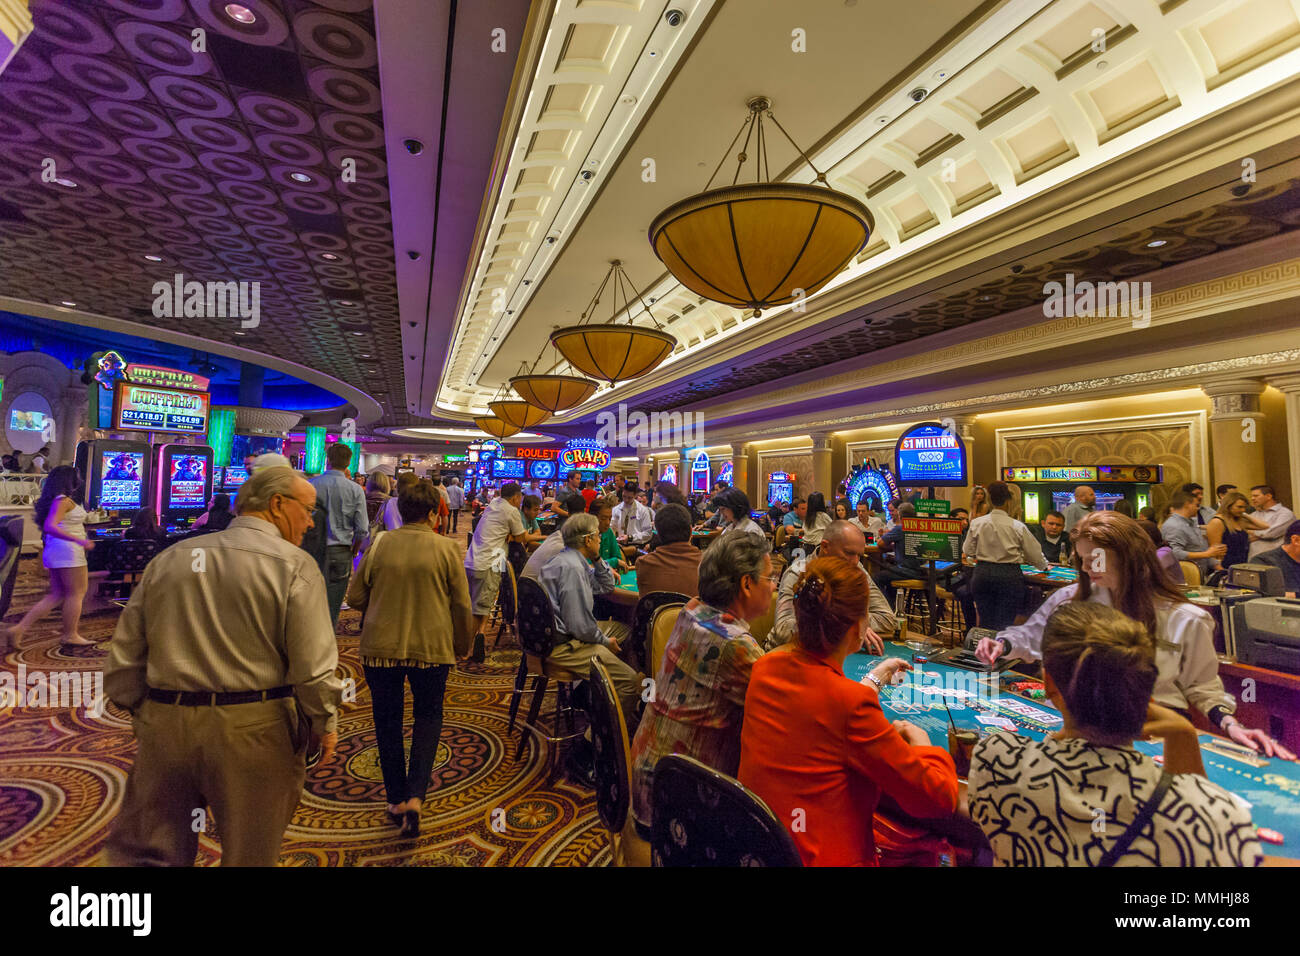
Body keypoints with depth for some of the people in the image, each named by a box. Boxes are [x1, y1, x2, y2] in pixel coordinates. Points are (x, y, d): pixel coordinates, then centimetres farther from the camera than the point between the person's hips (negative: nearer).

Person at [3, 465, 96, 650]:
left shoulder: (58, 500, 14)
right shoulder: (64, 500, -15)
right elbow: (50, 527, -25)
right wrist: (79, 540, -30)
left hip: (55, 551, 10)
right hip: (67, 551, -10)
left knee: (56, 595, 14)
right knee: (77, 593, 0)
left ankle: (19, 629, 9)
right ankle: (70, 636, 6)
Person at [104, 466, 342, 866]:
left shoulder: (168, 559, 6)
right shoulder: (294, 565, -11)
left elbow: (124, 663, 9)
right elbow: (312, 666, -15)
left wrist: (144, 715, 22)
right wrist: (325, 724, 1)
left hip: (165, 727, 4)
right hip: (253, 731, -3)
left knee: (145, 853, 19)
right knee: (249, 856, 16)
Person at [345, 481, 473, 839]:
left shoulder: (379, 544, -3)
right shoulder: (447, 548, -8)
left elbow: (355, 598, 4)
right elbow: (462, 607, -4)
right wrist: (462, 646, 11)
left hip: (381, 646, 2)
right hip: (431, 647, -1)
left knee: (387, 721, 17)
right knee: (428, 717, 17)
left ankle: (396, 800, 26)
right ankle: (414, 797, 3)